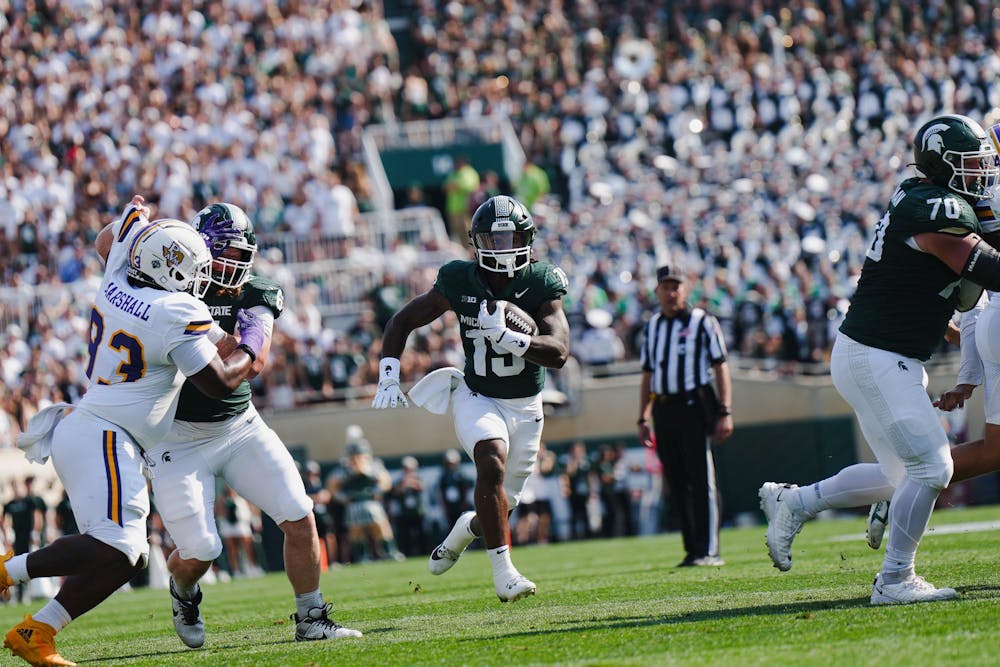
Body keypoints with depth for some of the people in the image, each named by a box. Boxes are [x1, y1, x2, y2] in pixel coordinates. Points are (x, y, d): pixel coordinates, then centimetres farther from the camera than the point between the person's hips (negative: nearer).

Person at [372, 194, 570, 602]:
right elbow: (402, 322, 2)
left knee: (501, 504, 7)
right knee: (493, 461, -31)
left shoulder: (542, 286, -13)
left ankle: (466, 529, 44)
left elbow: (558, 352, -26)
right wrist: (388, 378, -10)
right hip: (477, 398, -2)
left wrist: (504, 336, -39)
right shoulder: (460, 282, -11)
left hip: (525, 407, 2)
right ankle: (503, 572, -27)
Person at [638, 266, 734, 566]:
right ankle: (692, 550, 12)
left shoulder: (702, 322, 0)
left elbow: (720, 368, -1)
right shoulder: (653, 326, 16)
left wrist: (725, 412, -8)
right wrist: (643, 419, 17)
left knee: (702, 478, -10)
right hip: (663, 409, 6)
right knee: (676, 483, 6)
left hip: (694, 405, -6)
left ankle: (709, 550, -10)